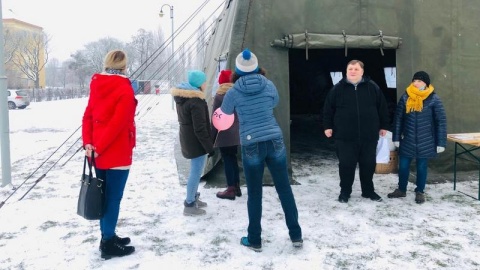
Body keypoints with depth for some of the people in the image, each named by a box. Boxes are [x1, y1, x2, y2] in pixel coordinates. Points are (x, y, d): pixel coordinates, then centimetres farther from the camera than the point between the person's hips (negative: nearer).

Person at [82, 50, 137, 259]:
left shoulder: (97, 86, 9)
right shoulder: (125, 89, -14)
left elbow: (88, 116, 6)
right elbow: (117, 123, -21)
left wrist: (88, 143, -1)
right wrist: (98, 148, -16)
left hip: (99, 153, 8)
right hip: (117, 154, -8)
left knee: (105, 196, 17)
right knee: (113, 198, 1)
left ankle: (107, 236, 29)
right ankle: (108, 245, 10)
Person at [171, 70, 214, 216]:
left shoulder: (182, 97, 9)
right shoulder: (196, 100, -21)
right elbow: (200, 128, -22)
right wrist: (209, 147, -17)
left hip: (187, 139, 10)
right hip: (196, 141, -10)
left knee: (195, 171, 20)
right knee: (196, 172, -2)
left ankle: (193, 198, 31)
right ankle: (189, 205, 4)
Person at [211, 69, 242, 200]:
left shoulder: (219, 96, -10)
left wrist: (212, 136, -3)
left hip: (224, 134, -6)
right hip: (236, 133, 6)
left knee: (227, 160, 0)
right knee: (233, 158, 16)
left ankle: (231, 189, 4)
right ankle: (236, 186, 21)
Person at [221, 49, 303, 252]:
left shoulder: (233, 92, -3)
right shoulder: (269, 85, 3)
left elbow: (226, 111, 18)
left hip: (251, 146, -2)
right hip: (275, 142, 2)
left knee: (254, 194, 10)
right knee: (285, 189, 12)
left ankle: (255, 240, 21)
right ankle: (296, 236, 20)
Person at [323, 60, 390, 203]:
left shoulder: (372, 87, 3)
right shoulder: (338, 88, 1)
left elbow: (382, 107, 9)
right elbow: (328, 108, 6)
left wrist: (383, 126, 10)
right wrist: (328, 126, 2)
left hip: (369, 135, 1)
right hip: (345, 136, -1)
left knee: (369, 164, 10)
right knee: (346, 165, 3)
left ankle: (368, 191, 27)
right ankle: (345, 192, 19)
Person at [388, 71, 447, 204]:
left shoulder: (433, 99, -7)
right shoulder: (406, 97, -1)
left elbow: (441, 121, -5)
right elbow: (398, 117, 3)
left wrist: (441, 142, -8)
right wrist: (396, 137, 1)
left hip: (425, 141, -2)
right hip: (407, 140, 2)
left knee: (422, 167, 9)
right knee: (403, 166, 8)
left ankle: (420, 192, 25)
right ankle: (401, 189, 28)